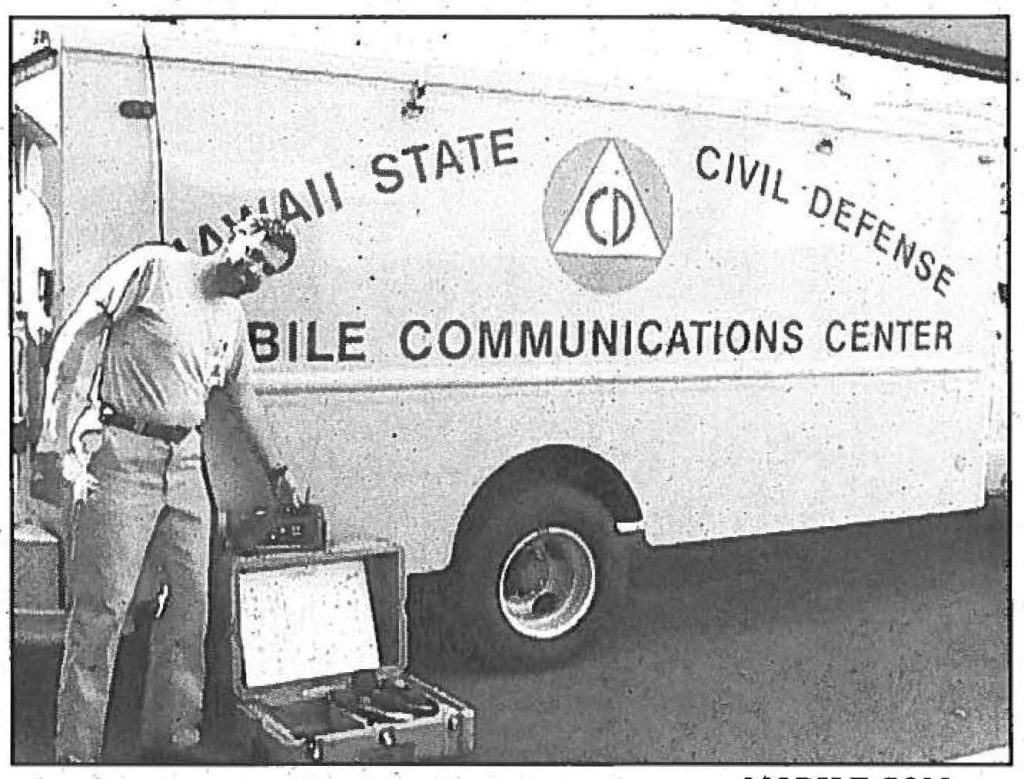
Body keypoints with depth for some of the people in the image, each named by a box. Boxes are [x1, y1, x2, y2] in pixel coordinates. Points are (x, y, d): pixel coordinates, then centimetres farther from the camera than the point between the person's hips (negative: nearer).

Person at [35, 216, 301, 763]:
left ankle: (173, 737, 20)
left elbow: (244, 398, 29)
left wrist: (276, 470, 34)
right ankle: (76, 754, 4)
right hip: (120, 456, -7)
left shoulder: (233, 318, 16)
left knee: (189, 602, 7)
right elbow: (76, 338, -9)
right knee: (101, 606, -5)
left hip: (185, 464, 7)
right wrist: (62, 442, -16)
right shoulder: (156, 268, -5)